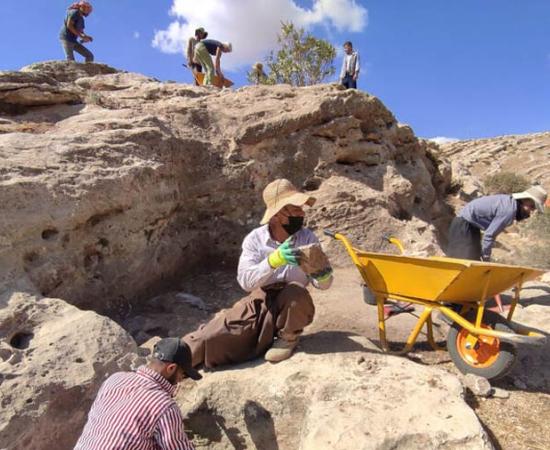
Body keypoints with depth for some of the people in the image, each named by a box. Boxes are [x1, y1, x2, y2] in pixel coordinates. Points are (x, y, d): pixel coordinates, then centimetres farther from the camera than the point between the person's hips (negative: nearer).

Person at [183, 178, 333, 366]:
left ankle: (288, 338, -5)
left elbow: (322, 284, -8)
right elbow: (245, 280, -21)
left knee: (296, 292, -33)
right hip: (259, 304, 0)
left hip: (293, 307, 1)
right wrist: (274, 260, -37)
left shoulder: (307, 237, -7)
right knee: (212, 336, -17)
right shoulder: (255, 238, -10)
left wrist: (323, 274, -32)